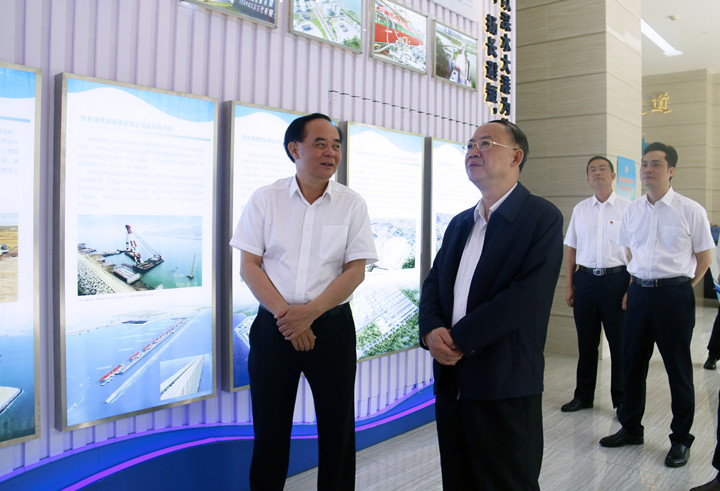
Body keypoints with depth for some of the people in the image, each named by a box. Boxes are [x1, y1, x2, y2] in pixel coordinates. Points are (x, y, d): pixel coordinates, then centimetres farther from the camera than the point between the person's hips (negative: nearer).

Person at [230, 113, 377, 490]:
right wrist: (284, 312, -13)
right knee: (270, 429, 10)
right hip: (273, 327, 0)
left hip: (331, 325, 0)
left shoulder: (351, 204, 0)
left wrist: (309, 312, -15)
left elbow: (355, 270, -5)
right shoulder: (265, 199, 2)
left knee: (337, 428, 8)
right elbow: (249, 265, -1)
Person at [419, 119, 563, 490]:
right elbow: (433, 282, 12)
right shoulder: (459, 223, 15)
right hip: (451, 380, 7)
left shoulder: (542, 217, -7)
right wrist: (431, 331, -9)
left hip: (505, 387, -6)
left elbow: (527, 294, -19)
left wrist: (460, 339, -18)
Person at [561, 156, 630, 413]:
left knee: (620, 341, 3)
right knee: (586, 341, 11)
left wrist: (632, 288, -9)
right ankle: (583, 396, 25)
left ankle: (622, 399, 20)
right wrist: (569, 285, 7)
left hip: (616, 278, -3)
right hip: (585, 278, 3)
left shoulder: (627, 207, -1)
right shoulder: (579, 209, 10)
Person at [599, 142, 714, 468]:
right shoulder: (632, 210, 7)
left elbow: (704, 256, 2)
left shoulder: (691, 211, -5)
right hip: (639, 292, 4)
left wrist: (681, 288, 0)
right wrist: (636, 284, 12)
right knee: (633, 364, 12)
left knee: (678, 368, 5)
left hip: (674, 294, -4)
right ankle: (631, 428, 28)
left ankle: (681, 439, 21)